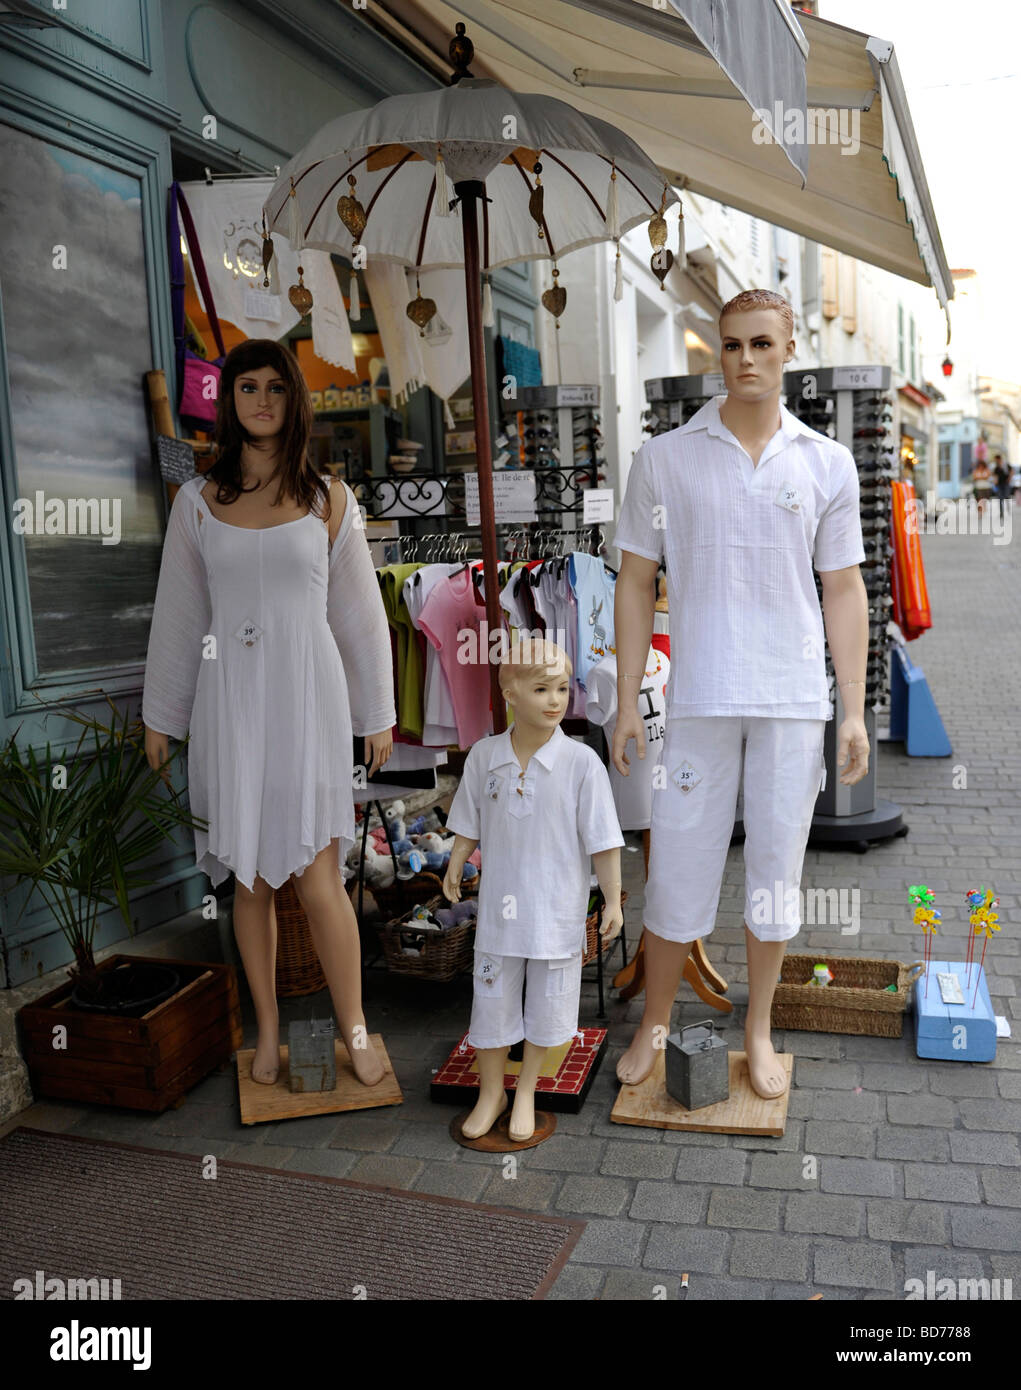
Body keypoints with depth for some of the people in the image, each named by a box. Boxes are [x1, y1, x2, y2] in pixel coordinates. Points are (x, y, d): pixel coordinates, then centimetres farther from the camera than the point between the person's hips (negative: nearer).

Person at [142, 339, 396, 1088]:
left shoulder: (329, 499, 4)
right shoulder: (199, 501, 6)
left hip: (307, 700, -1)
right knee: (251, 878, 9)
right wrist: (160, 716, 12)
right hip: (230, 703, 2)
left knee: (317, 878, -3)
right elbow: (178, 614, 10)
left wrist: (378, 715, 6)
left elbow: (359, 613, 6)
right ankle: (268, 1032, 26)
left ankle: (355, 1030, 17)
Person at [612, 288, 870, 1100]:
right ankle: (655, 1026, 28)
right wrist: (627, 703, -1)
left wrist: (855, 712, 3)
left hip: (794, 700, 1)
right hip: (700, 698, -1)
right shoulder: (665, 458, 3)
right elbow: (636, 583, 4)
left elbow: (844, 590, 7)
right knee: (678, 868, 6)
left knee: (776, 870, 11)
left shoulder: (828, 463, 6)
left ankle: (759, 1034, 30)